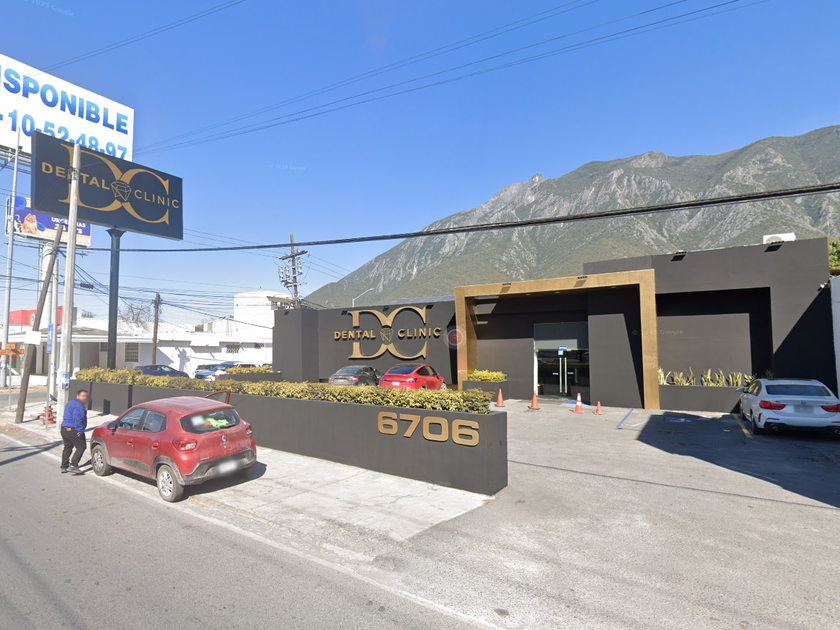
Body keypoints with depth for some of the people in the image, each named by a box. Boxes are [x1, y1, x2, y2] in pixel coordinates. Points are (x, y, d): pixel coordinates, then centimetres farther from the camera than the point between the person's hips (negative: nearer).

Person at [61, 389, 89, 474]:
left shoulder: (70, 403, 20)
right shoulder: (78, 405, -15)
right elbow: (77, 419, -24)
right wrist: (80, 431, -23)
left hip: (64, 429, 11)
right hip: (73, 430, -11)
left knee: (67, 447, 19)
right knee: (81, 447, -5)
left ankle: (64, 467, 25)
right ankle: (73, 465, -11)